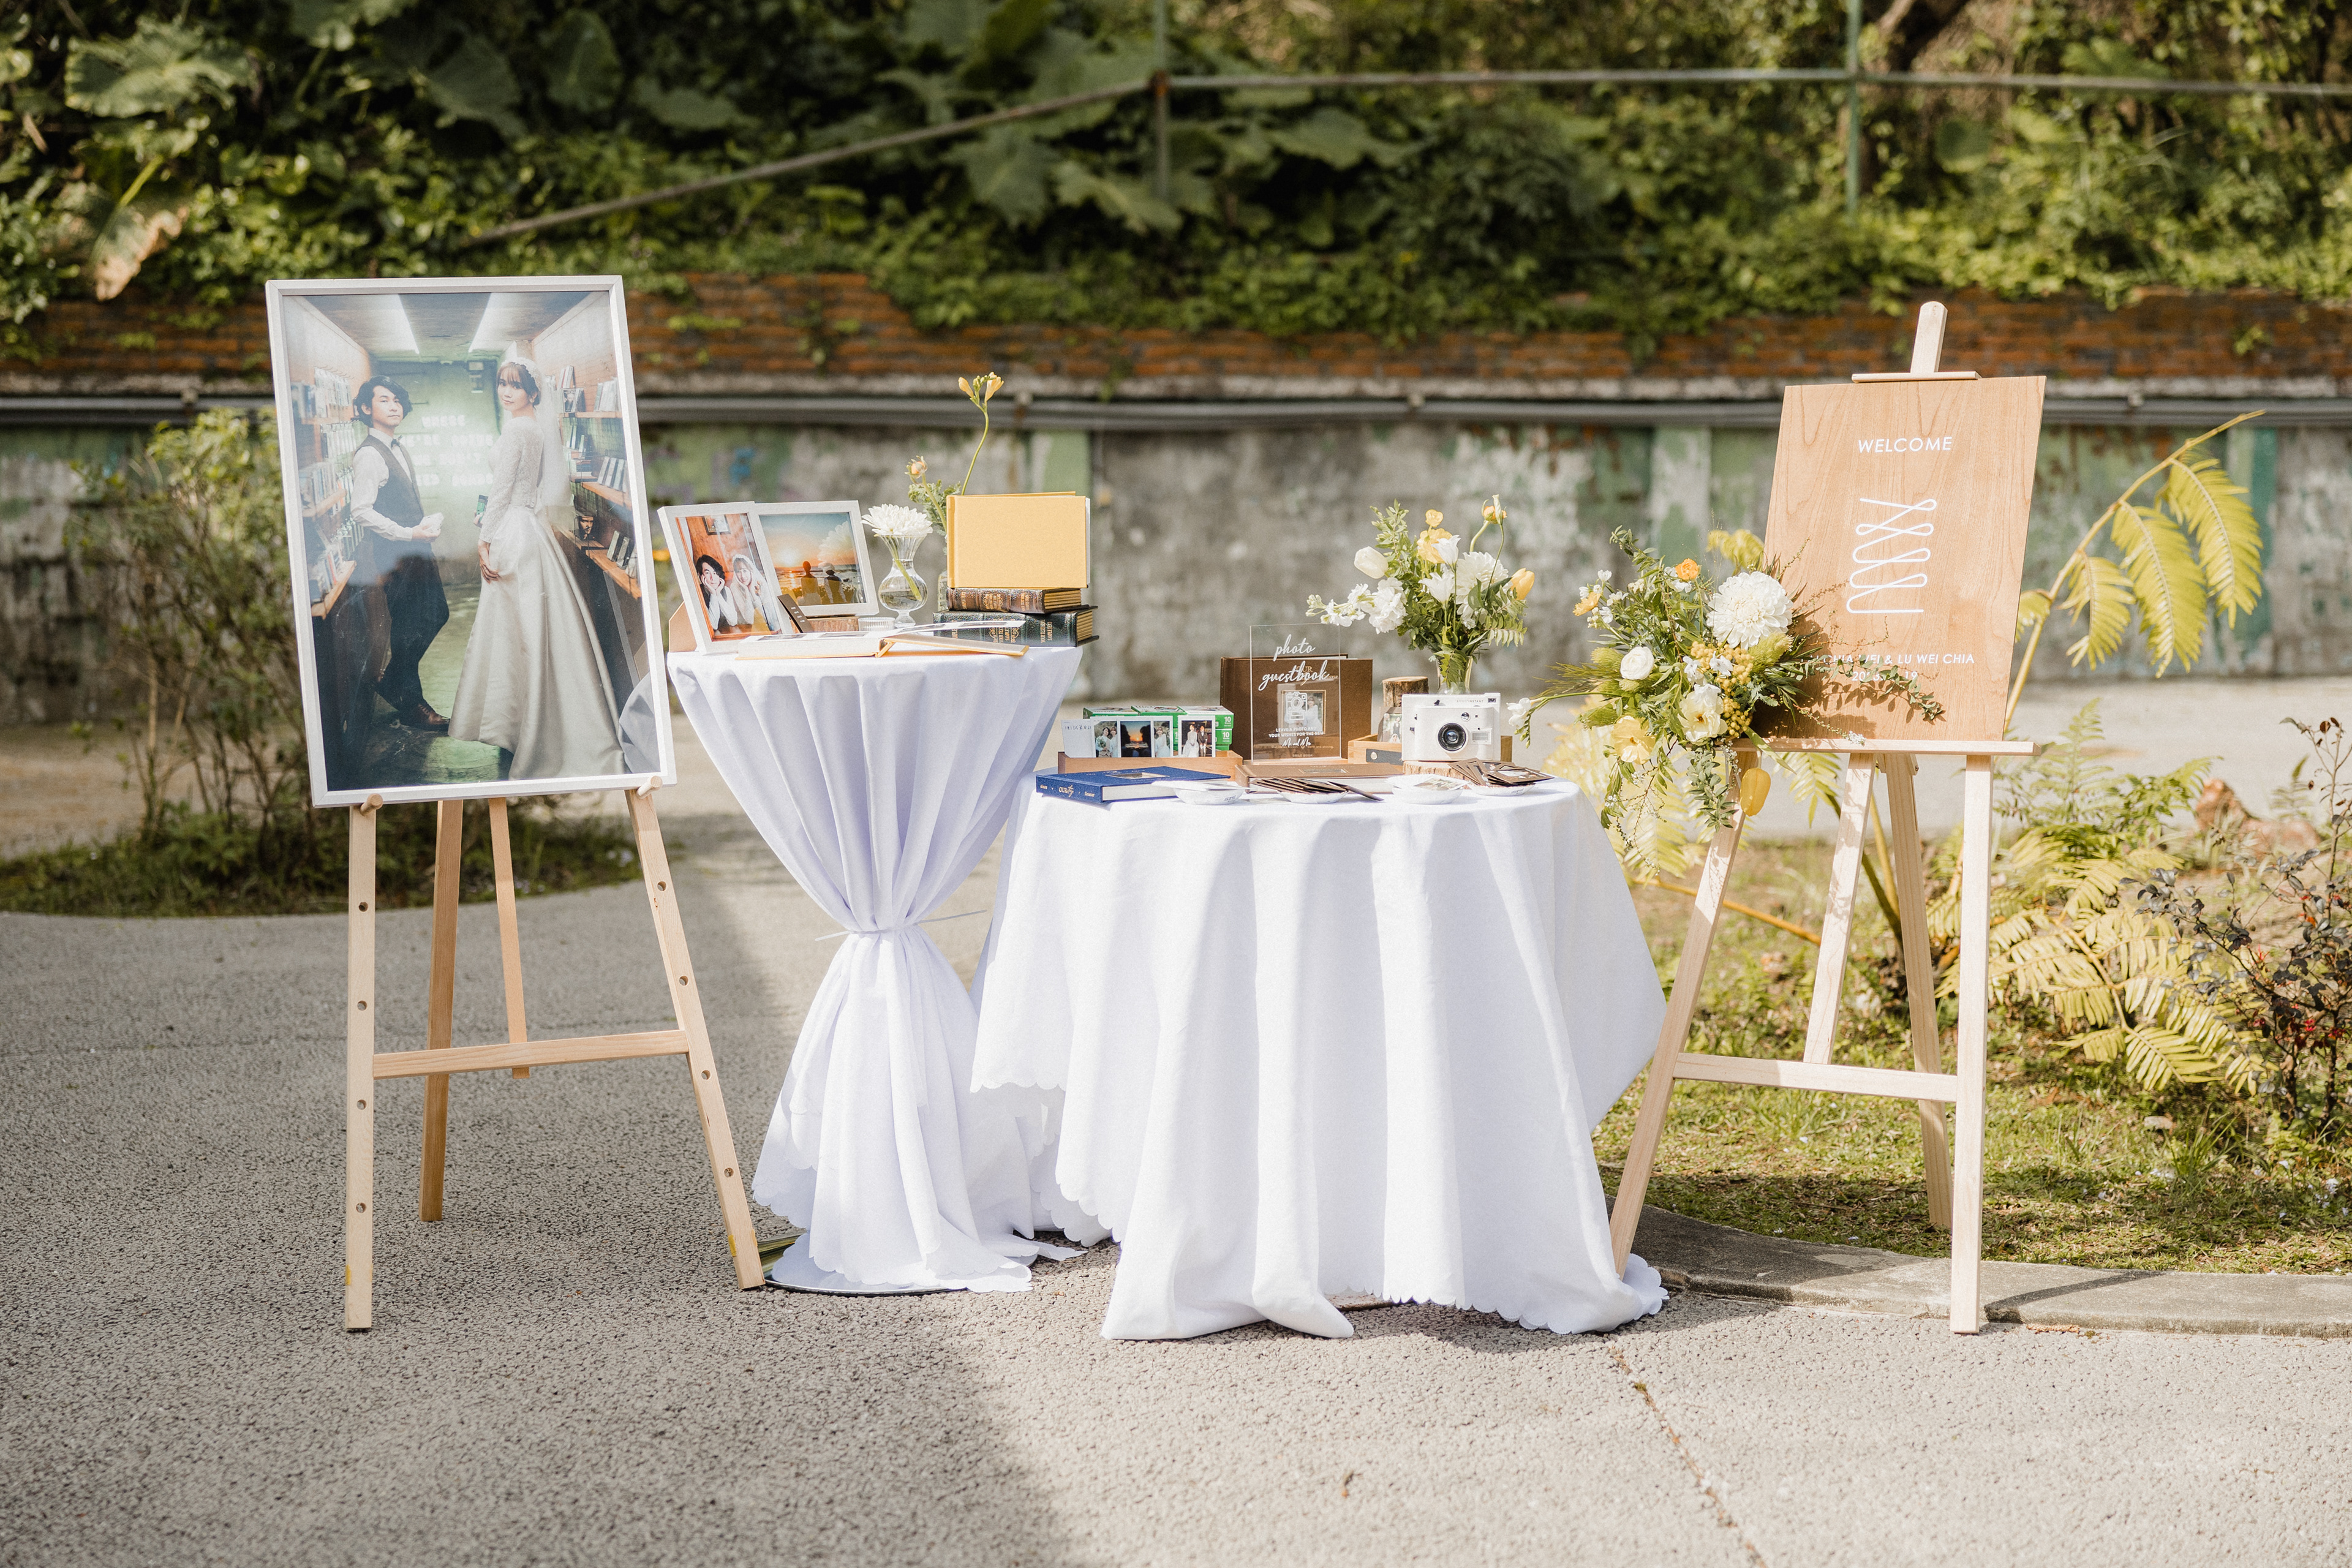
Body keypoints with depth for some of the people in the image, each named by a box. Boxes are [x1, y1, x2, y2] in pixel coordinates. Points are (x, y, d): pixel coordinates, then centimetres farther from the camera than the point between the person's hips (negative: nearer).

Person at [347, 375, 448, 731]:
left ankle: (390, 681, 29)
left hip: (416, 547, 9)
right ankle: (412, 705, 14)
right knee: (409, 627, 0)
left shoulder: (397, 447, 11)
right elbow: (362, 512, -24)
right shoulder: (369, 455, -18)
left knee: (437, 615, 14)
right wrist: (410, 533, -24)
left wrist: (427, 522, 7)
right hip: (395, 555, -9)